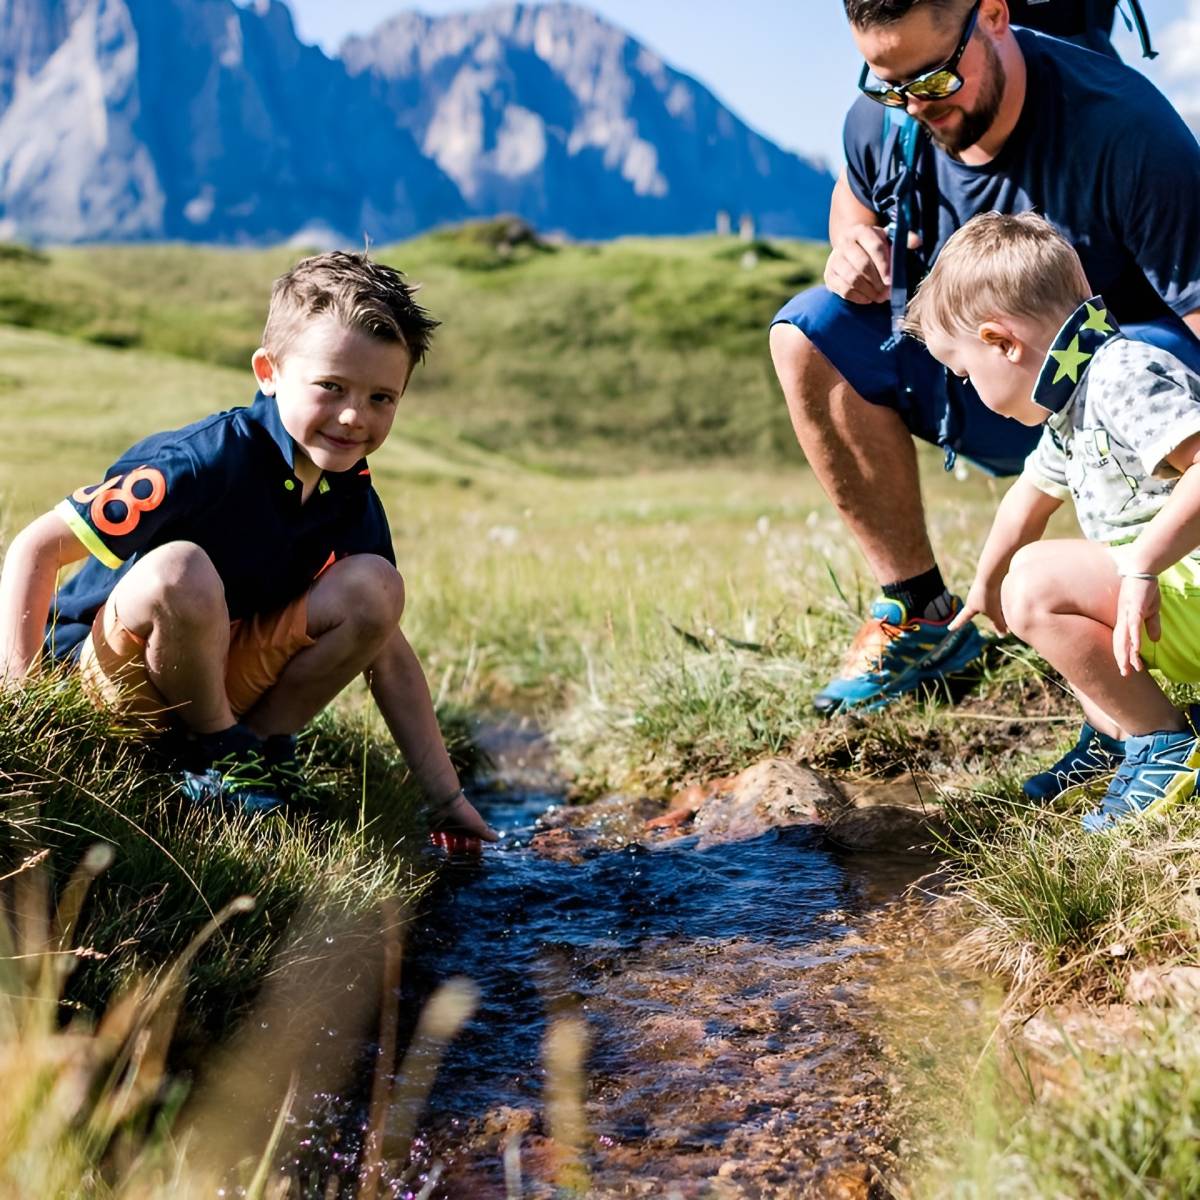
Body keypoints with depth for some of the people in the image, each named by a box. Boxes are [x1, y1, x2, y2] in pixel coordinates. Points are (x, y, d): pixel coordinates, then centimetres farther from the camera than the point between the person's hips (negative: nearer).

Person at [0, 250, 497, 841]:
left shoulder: (353, 501, -4)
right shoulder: (210, 460, -25)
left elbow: (386, 649, 3)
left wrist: (447, 797, 2)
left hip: (219, 675, 6)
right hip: (102, 675, -5)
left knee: (374, 586, -13)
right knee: (179, 571, -38)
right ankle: (214, 749, -12)